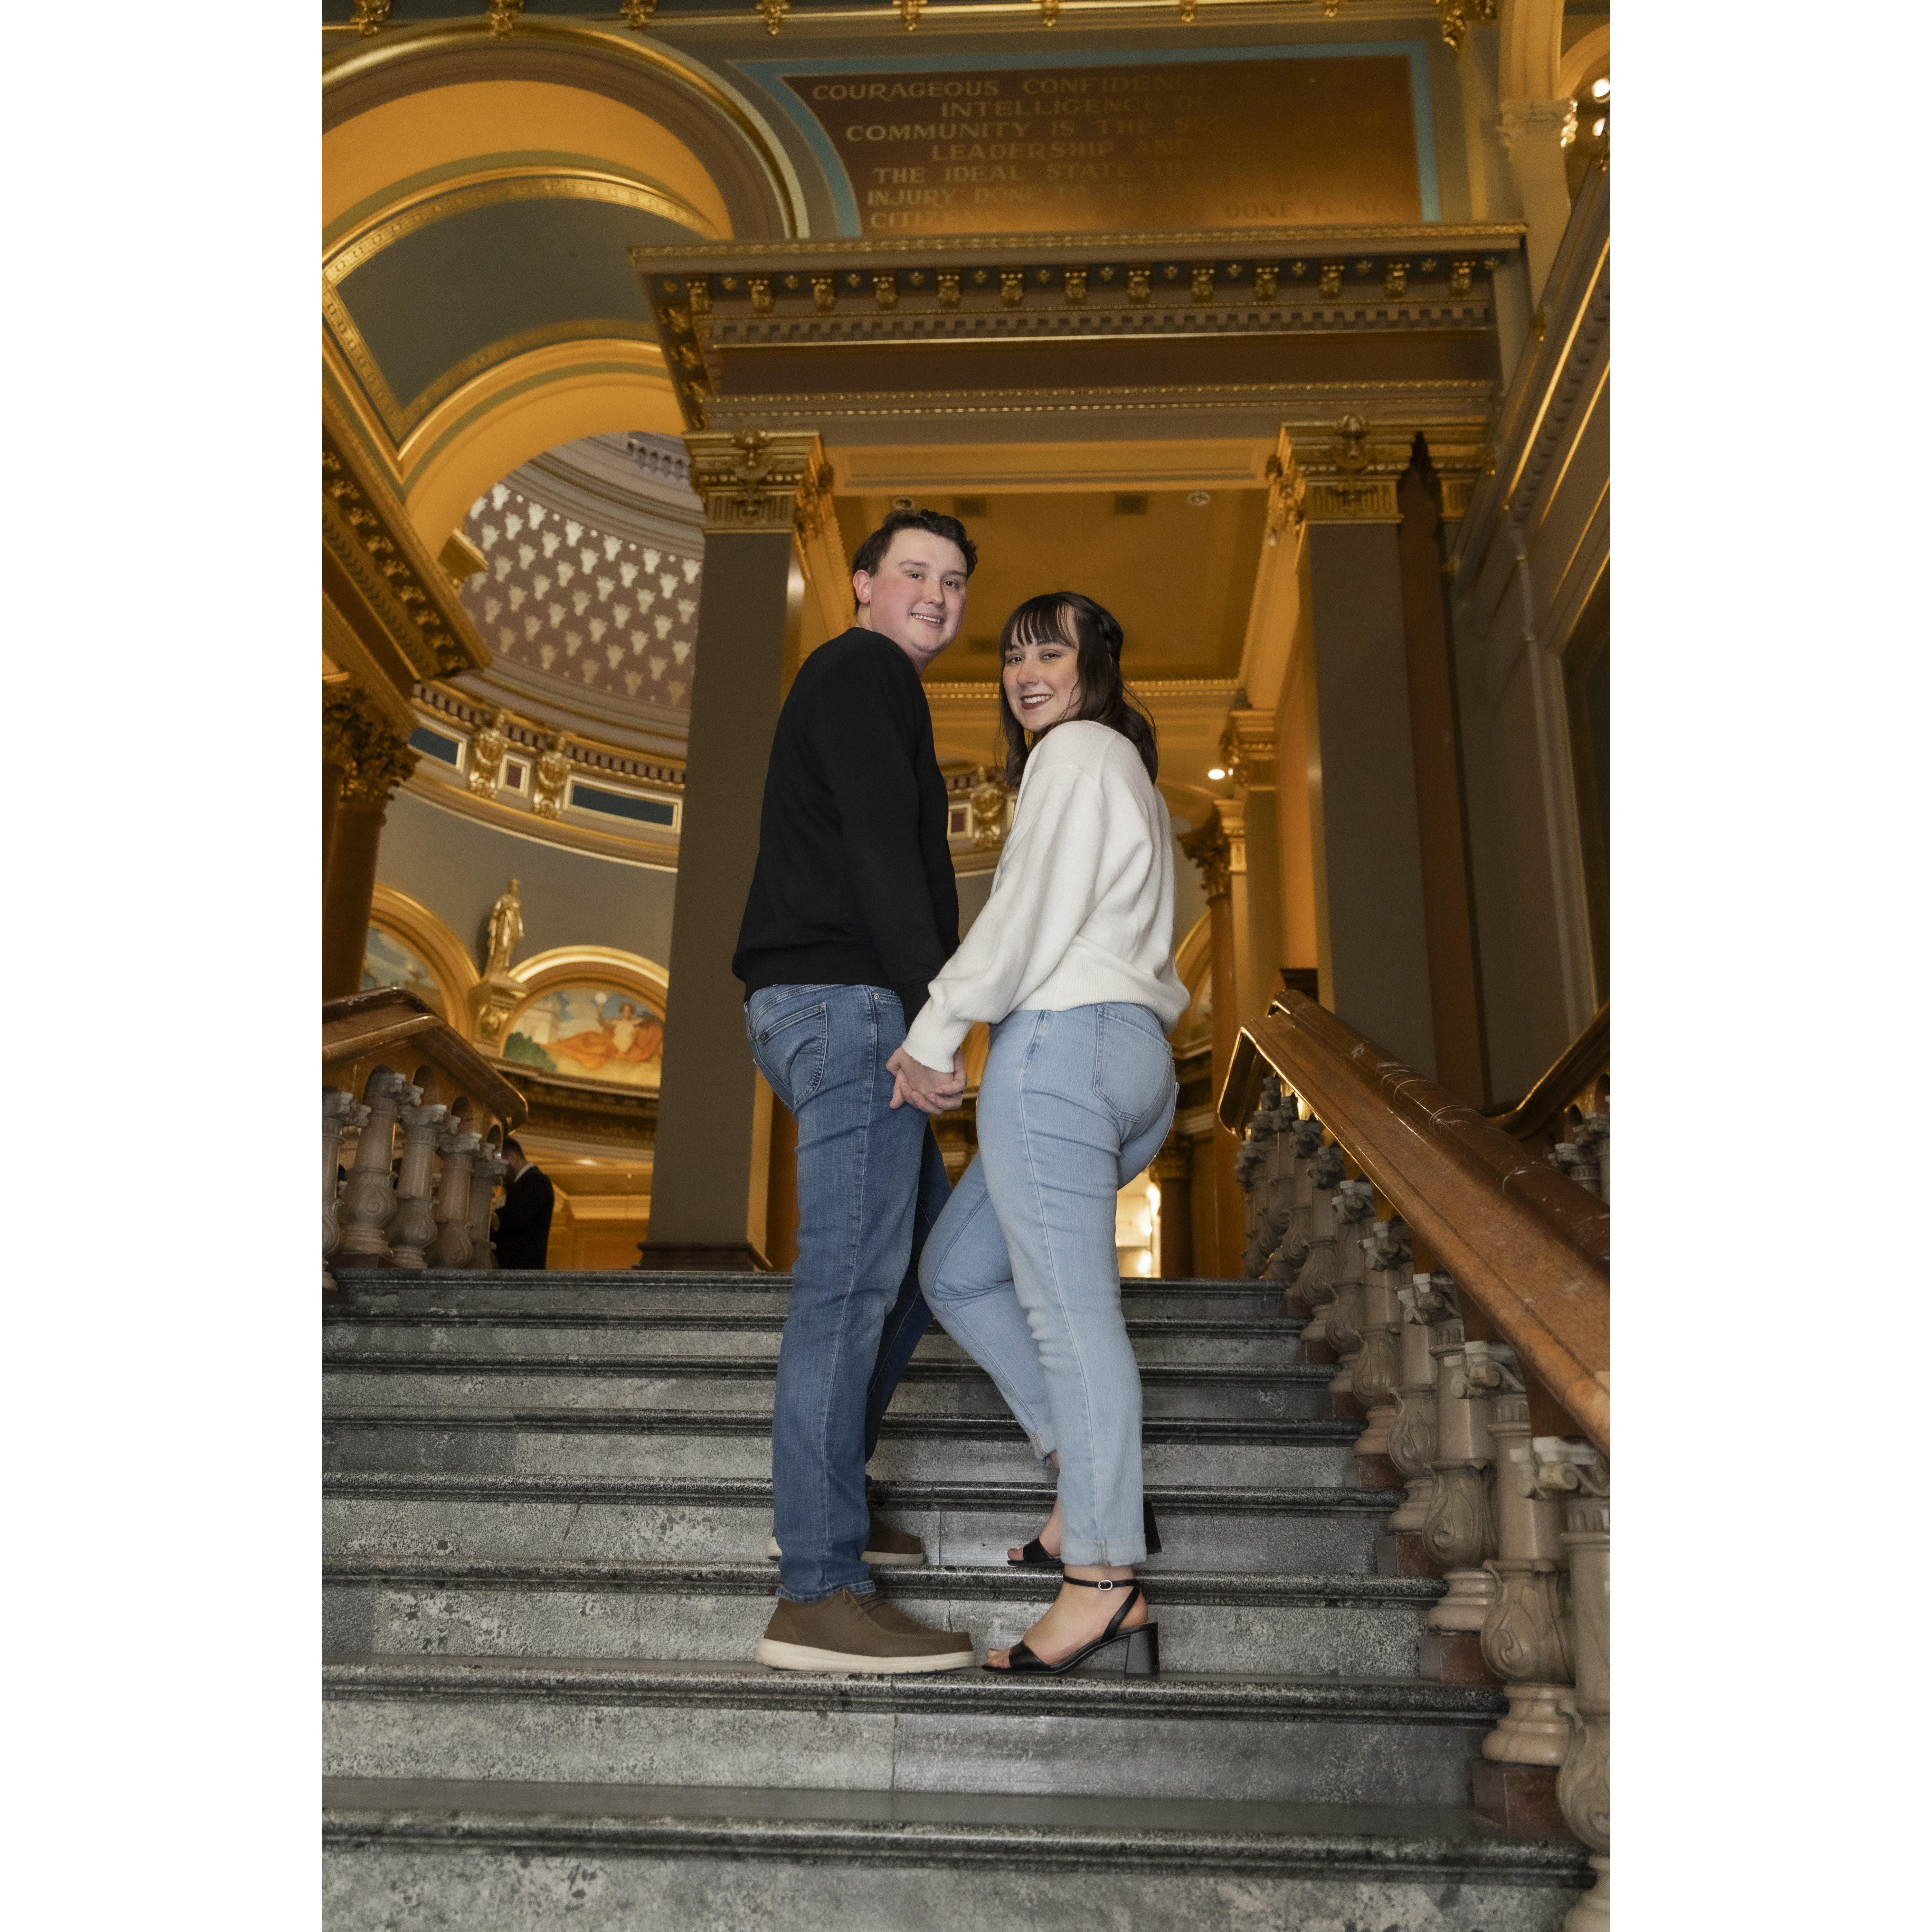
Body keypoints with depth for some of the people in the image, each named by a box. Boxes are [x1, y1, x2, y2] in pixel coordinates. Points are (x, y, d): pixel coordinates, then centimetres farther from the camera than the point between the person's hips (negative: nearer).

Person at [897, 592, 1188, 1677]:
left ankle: (1105, 1590, -9)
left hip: (1062, 1040, -10)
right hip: (1136, 1056, 10)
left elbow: (1034, 910, -11)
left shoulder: (1078, 750, -1)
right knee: (957, 1272, 16)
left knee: (1070, 1308, -11)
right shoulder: (1132, 775, 29)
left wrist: (934, 1032, -7)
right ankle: (1092, 1485, 13)